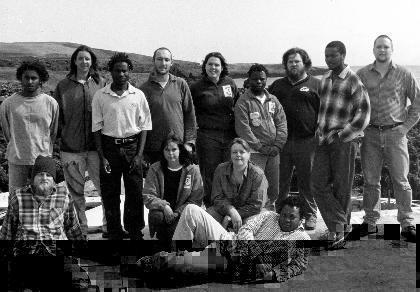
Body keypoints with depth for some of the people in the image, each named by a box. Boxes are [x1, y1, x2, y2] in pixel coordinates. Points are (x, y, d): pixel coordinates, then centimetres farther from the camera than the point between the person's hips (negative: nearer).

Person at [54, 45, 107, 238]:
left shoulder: (100, 84, 5)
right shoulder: (63, 86, 5)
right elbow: (56, 116, 7)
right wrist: (60, 135, -3)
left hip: (96, 146, 0)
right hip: (70, 148, 0)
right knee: (76, 192, 8)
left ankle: (108, 227, 17)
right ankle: (80, 229, 22)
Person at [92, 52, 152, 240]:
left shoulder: (138, 95, 2)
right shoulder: (100, 96, 1)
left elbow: (144, 126, 4)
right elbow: (97, 127, 2)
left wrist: (139, 154, -4)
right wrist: (102, 157, -4)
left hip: (132, 146, 0)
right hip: (109, 147, 0)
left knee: (135, 193, 2)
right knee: (110, 195, 5)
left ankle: (135, 231, 16)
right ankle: (114, 233, 18)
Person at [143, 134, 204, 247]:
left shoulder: (192, 170, 0)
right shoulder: (155, 169, 3)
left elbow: (196, 199, -3)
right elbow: (147, 196, -1)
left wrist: (178, 213, -16)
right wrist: (163, 206, -20)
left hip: (182, 213, -2)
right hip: (161, 210, 2)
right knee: (157, 216, -32)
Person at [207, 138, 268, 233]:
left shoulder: (257, 174, -12)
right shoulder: (221, 169, -3)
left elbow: (256, 206, -14)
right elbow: (217, 198, -5)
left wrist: (229, 217, -18)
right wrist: (232, 211, -27)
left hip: (248, 212, -3)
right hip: (225, 209, 3)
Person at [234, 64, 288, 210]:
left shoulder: (273, 100, 16)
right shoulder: (243, 102, -1)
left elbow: (282, 123, 10)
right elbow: (243, 128, -10)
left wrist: (277, 145, -4)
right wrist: (261, 147, -14)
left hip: (273, 153, 5)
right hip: (254, 152, -5)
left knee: (276, 188, 8)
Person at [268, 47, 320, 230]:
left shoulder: (316, 85, 6)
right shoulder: (278, 85, 17)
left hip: (306, 141, -3)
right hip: (281, 141, 3)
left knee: (307, 180, 2)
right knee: (280, 181, 6)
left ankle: (310, 215, 12)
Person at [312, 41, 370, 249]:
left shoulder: (354, 81, -9)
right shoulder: (325, 79, 12)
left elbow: (363, 114, -11)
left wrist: (340, 135, -14)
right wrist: (320, 129, 15)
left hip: (344, 140, -6)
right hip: (323, 140, 6)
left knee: (341, 188, 3)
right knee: (319, 184, -2)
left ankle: (342, 227, 19)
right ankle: (338, 226, 4)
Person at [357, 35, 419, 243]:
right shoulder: (362, 75, 6)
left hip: (395, 133, -1)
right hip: (370, 134, 1)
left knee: (401, 180, -1)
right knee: (370, 180, 6)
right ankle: (370, 222, 16)